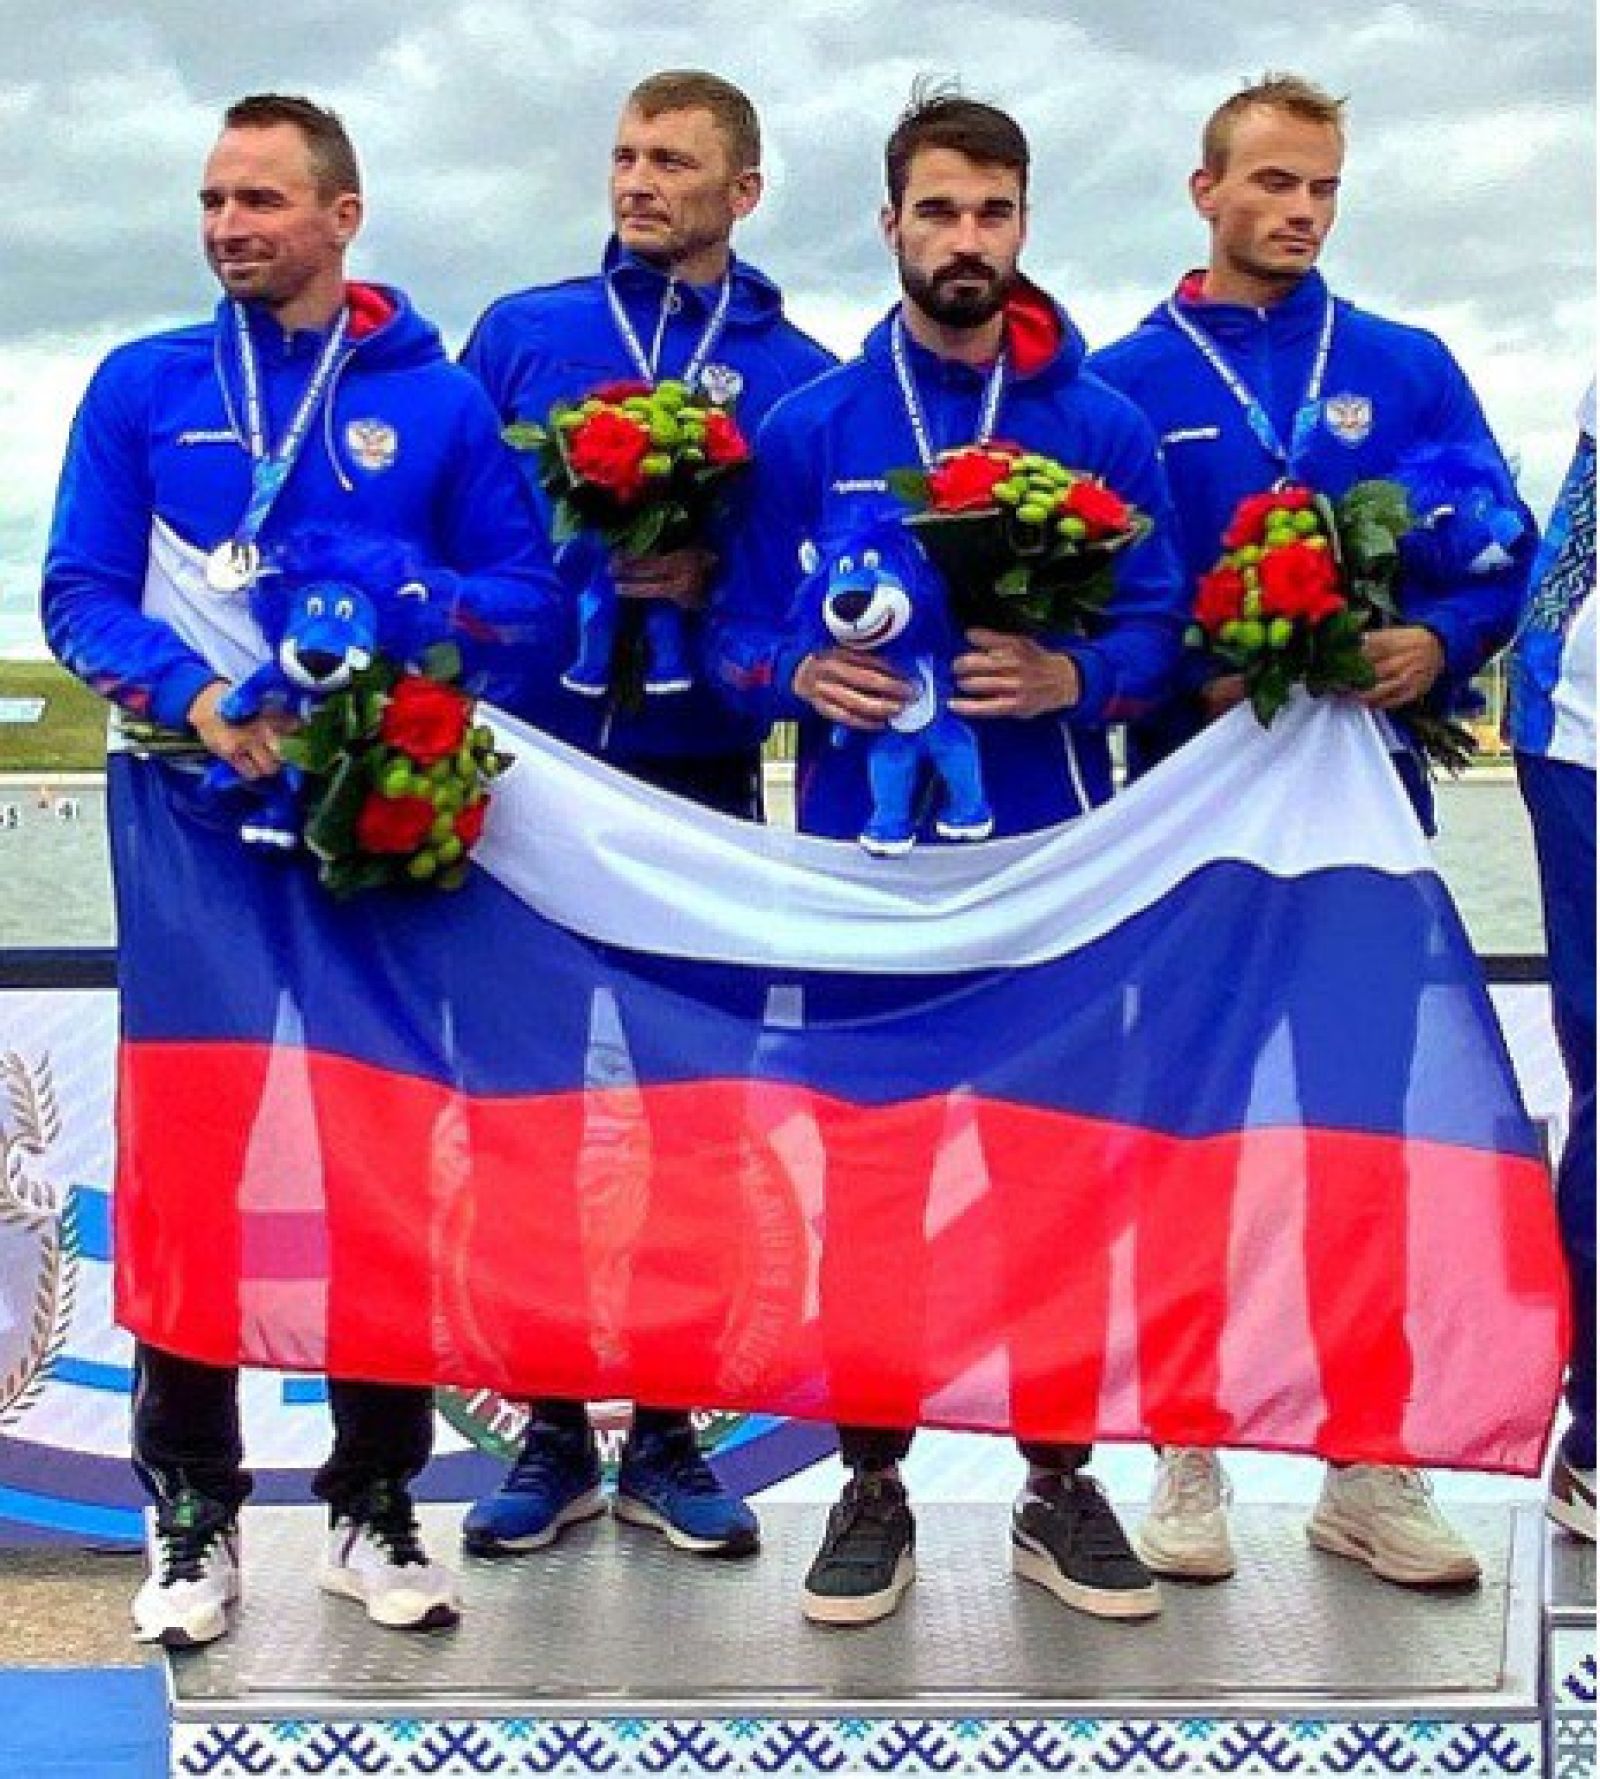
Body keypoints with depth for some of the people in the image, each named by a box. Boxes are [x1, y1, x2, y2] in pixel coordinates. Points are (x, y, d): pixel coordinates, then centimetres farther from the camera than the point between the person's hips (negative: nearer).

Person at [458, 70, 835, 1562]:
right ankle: (551, 1433, 17)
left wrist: (717, 585, -14)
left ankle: (665, 1438, 18)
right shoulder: (522, 334, 8)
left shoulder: (796, 373, 5)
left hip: (702, 784, 0)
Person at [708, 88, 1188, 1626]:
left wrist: (1071, 678, -17)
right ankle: (871, 1488, 18)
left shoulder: (1104, 427, 5)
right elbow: (737, 630, 6)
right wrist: (803, 678, -16)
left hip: (1053, 858, 0)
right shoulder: (809, 430, 5)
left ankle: (1060, 1485, 20)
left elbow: (1158, 627, 3)